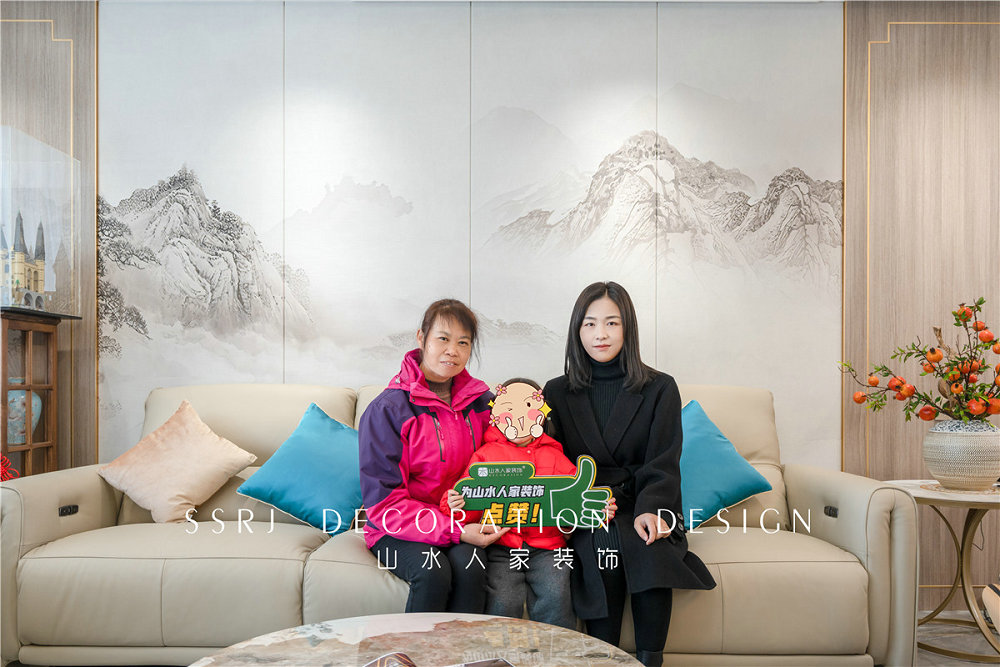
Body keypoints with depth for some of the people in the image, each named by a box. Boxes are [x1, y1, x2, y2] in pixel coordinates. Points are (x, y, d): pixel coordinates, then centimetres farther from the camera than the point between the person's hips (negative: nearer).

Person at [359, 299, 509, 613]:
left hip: (463, 525, 3)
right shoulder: (386, 409, -10)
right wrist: (452, 530, -21)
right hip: (397, 531, -3)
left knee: (469, 564, -27)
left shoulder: (480, 401, 4)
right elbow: (383, 500, -12)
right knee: (433, 571, -30)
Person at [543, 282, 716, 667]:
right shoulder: (557, 393, 11)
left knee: (650, 547, -32)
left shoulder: (660, 389, 8)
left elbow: (662, 465, -1)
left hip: (643, 510, 0)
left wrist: (649, 510, -21)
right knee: (605, 542, -32)